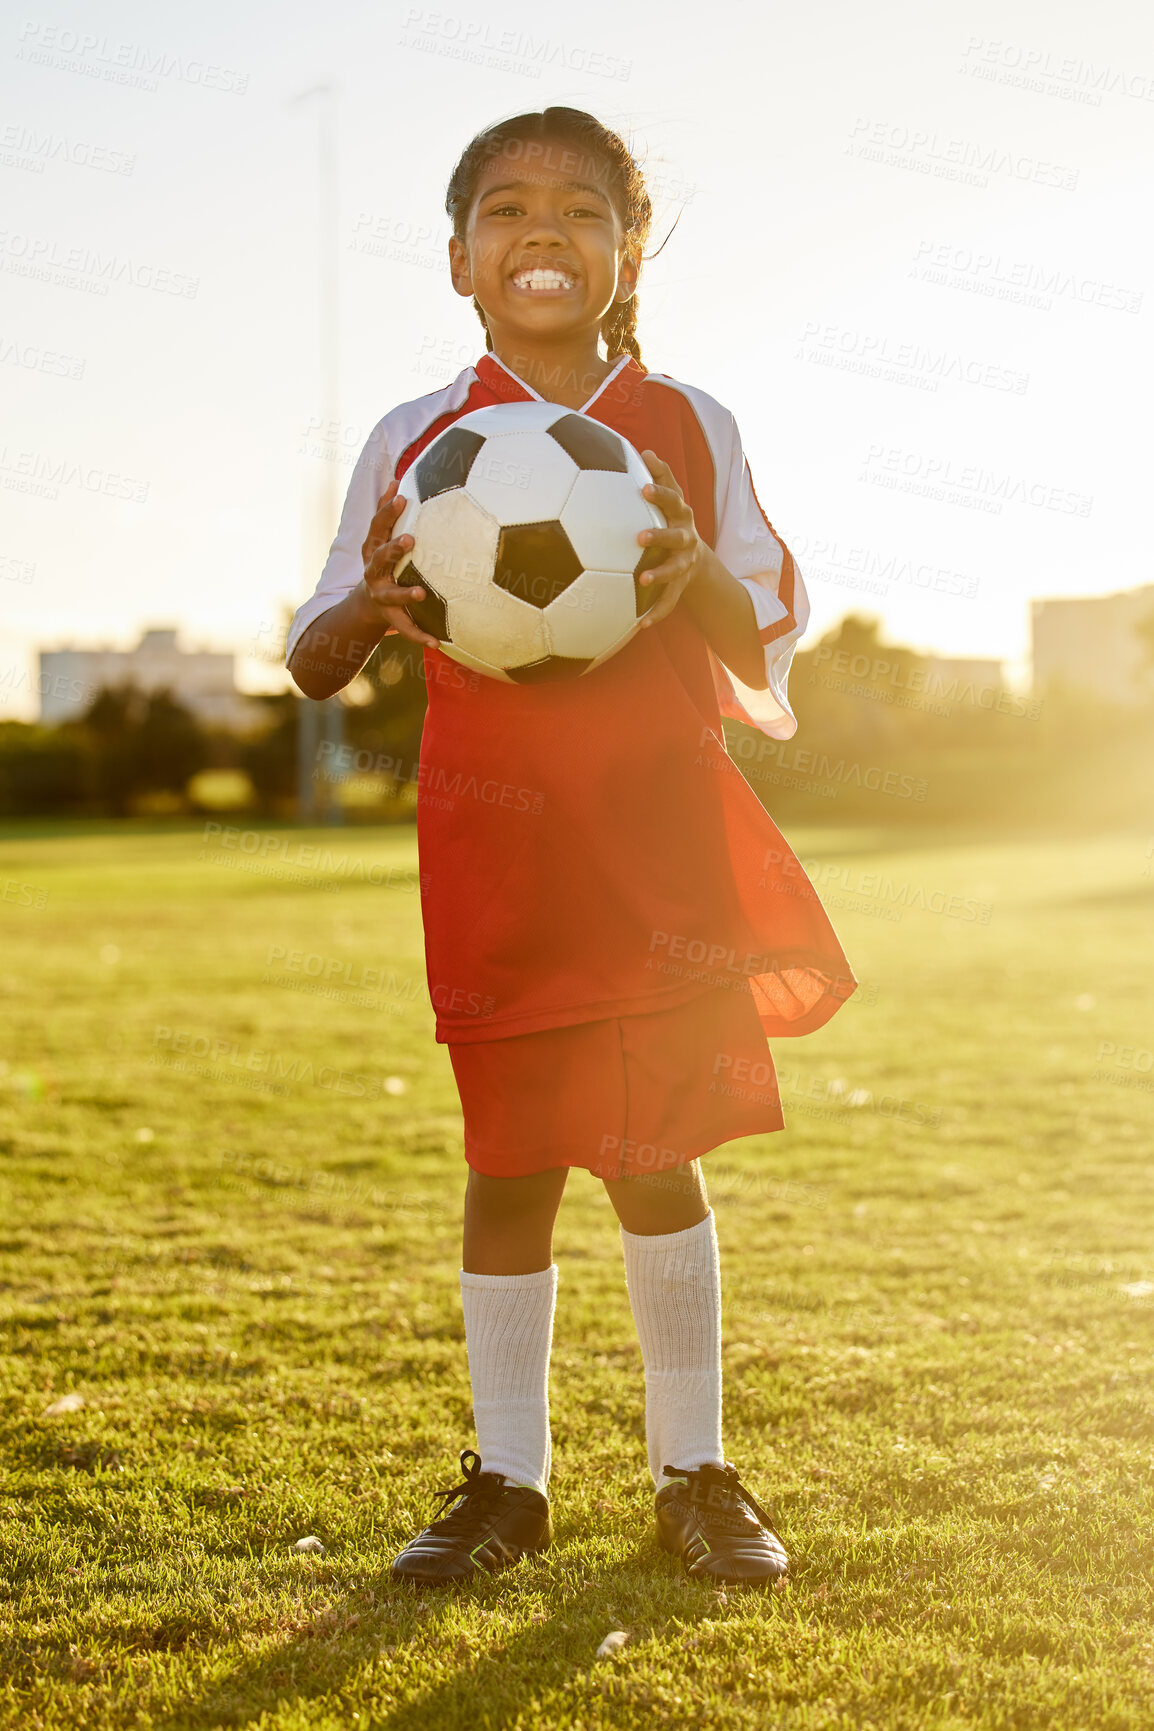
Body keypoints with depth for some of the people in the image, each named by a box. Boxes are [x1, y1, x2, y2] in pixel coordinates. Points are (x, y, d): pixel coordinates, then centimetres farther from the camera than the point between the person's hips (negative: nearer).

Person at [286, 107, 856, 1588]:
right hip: (492, 842, 0)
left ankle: (694, 1472, 17)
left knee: (657, 1151, 2)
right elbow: (310, 663, 5)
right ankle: (507, 1477, 18)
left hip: (662, 829, 0)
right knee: (511, 1155, 3)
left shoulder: (688, 430, 5)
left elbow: (773, 644, 5)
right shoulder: (415, 443, 3)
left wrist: (696, 575, -17)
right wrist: (371, 606, -18)